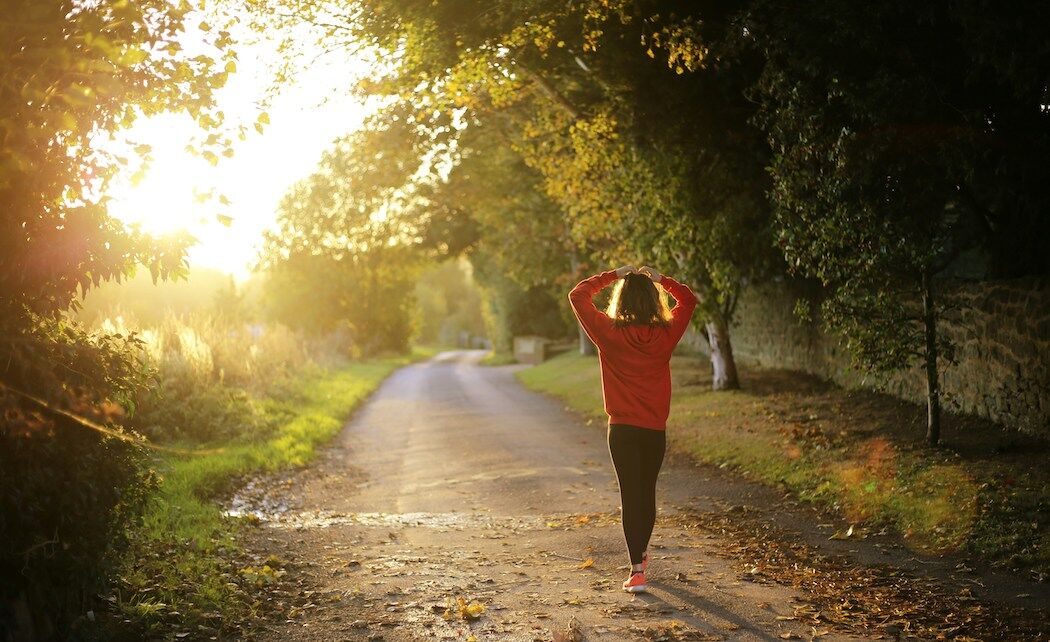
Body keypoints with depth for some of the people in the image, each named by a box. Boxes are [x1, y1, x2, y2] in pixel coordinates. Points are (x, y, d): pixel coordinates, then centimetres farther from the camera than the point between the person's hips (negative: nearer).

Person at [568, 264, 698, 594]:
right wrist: (660, 279, 9)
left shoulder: (609, 333, -10)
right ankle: (641, 554, 37)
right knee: (648, 492, 18)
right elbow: (688, 300, 14)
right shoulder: (666, 334, -4)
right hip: (656, 429, 3)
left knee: (630, 495, -2)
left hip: (623, 429, -3)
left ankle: (637, 571, -9)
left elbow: (578, 295, -1)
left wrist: (612, 275, 3)